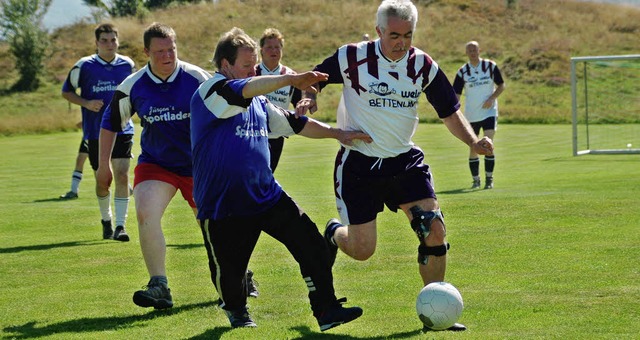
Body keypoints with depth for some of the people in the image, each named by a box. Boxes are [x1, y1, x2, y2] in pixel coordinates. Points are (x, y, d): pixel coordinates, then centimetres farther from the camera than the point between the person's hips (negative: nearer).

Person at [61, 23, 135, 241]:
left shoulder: (127, 65, 3)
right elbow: (66, 92, 5)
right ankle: (106, 220, 32)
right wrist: (87, 103, -12)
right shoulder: (84, 66, -4)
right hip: (95, 132, -1)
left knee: (122, 175, -14)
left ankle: (120, 225, -10)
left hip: (122, 131, 1)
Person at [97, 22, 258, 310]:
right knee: (145, 214, -24)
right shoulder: (132, 87, -9)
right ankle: (159, 286, -20)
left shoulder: (197, 79, -14)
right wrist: (103, 165, 5)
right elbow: (110, 123, 5)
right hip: (155, 164, 1)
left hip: (198, 165, -1)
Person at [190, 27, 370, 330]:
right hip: (221, 205, -6)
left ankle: (326, 310, -3)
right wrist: (291, 79, -37)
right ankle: (236, 310, 36)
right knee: (227, 269, 3)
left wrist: (337, 133, 17)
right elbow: (245, 89, -31)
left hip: (267, 195, 6)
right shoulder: (210, 91, -11)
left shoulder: (258, 102, 14)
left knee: (311, 245, -8)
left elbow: (293, 123, 24)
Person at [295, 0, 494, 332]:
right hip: (357, 163, -3)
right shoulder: (352, 57, -12)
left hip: (405, 161, 3)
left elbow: (450, 112, 4)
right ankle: (334, 233, 36)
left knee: (434, 230, -11)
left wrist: (472, 141, -13)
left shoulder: (423, 65, -4)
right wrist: (308, 98, -18)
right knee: (362, 250, -2)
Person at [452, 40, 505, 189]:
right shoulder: (462, 71, 0)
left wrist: (492, 98, -12)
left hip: (489, 112, -2)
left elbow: (501, 85, 5)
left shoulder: (490, 66, -2)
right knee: (473, 148, 5)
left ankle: (489, 179, -2)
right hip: (470, 115, 2)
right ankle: (476, 180, 18)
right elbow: (456, 94, -1)